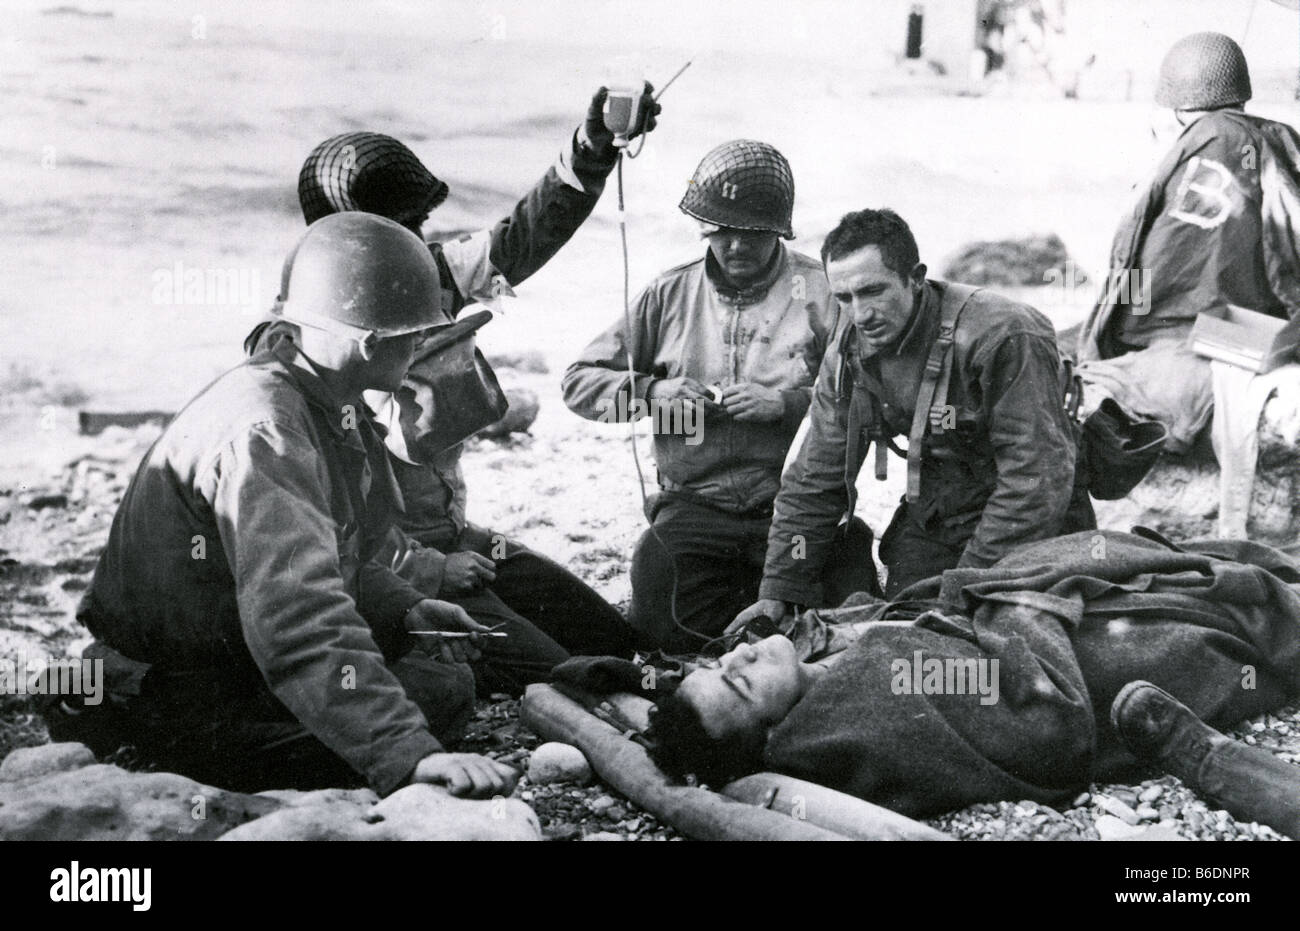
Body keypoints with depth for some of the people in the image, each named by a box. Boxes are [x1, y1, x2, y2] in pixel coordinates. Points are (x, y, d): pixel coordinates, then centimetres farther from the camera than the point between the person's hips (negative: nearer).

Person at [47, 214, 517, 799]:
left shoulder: (334, 410, 6)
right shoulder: (264, 427, -27)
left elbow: (333, 560, 17)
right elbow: (298, 616, -38)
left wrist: (407, 608, -1)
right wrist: (409, 754, -44)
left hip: (233, 651, 10)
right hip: (181, 708, -10)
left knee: (443, 654, 10)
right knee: (440, 693, -18)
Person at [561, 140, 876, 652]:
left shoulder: (819, 291, 4)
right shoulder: (670, 293, 11)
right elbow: (580, 380, 12)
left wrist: (787, 403, -17)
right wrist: (652, 392, -6)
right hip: (695, 503, 2)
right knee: (659, 622, -20)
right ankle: (759, 592, 12)